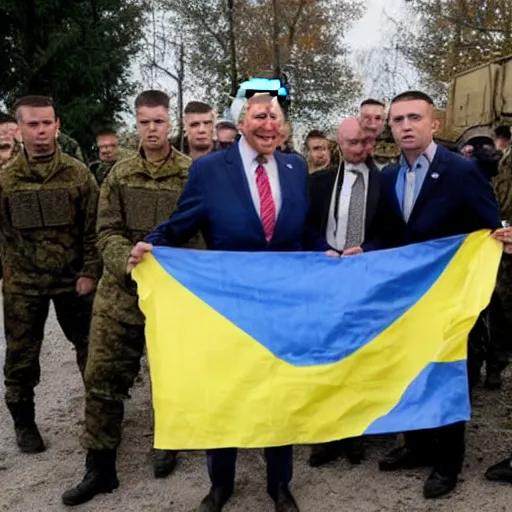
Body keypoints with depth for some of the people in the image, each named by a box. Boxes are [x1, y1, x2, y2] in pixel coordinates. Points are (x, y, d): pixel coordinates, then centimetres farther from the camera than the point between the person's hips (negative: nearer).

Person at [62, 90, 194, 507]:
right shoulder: (120, 175, 7)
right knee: (103, 377, 3)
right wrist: (129, 262, -17)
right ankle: (100, 467, 16)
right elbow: (107, 232, 1)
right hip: (120, 292, 3)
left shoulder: (193, 174, -3)